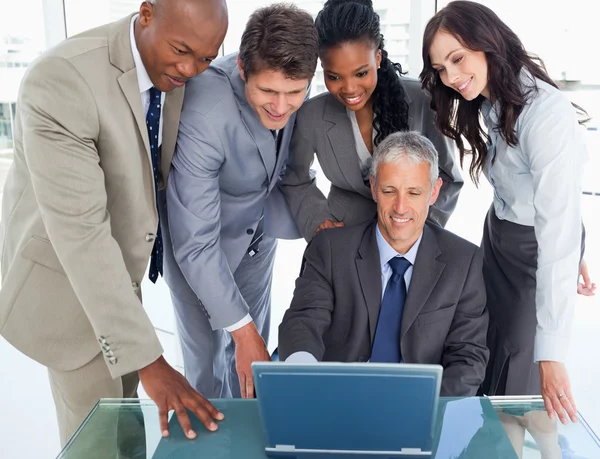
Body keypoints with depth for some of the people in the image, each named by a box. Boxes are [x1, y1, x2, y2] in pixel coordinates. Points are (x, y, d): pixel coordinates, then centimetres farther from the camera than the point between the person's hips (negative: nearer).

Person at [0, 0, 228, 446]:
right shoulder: (61, 80, -31)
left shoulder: (174, 71, -8)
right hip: (66, 278, -6)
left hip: (119, 269, 6)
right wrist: (149, 359, -34)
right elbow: (80, 233, -34)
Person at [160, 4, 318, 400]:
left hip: (258, 230, 5)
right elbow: (196, 244, -33)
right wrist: (242, 329, -30)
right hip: (200, 238, -4)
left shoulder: (292, 88, -20)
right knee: (209, 356, 3)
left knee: (254, 357, 15)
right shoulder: (204, 114, -37)